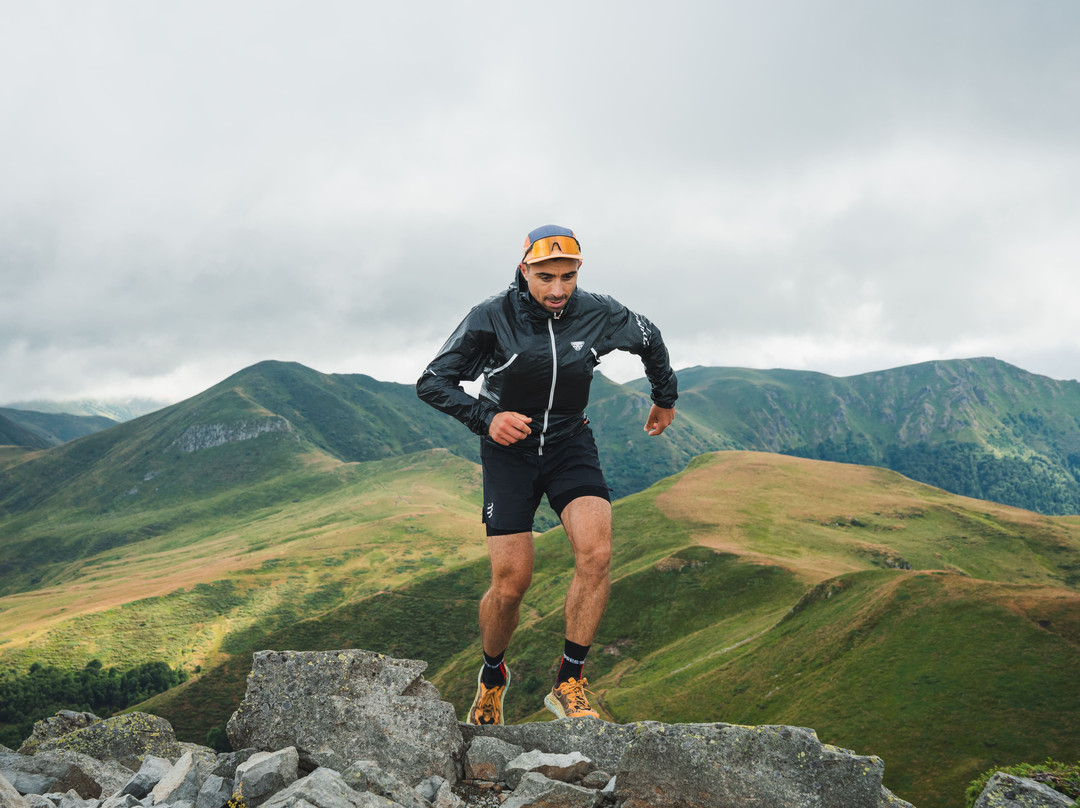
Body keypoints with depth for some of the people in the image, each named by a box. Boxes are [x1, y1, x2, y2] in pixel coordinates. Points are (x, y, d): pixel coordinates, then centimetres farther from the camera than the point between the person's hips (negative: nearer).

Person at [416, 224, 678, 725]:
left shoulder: (600, 315, -10)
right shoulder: (493, 318, -17)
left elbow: (649, 339, 12)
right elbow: (432, 383, -13)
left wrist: (666, 398, 25)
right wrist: (487, 417, -27)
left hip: (569, 445, 2)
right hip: (509, 448, -2)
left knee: (596, 554, -23)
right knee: (511, 582, -7)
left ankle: (569, 684, -9)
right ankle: (492, 676, 24)